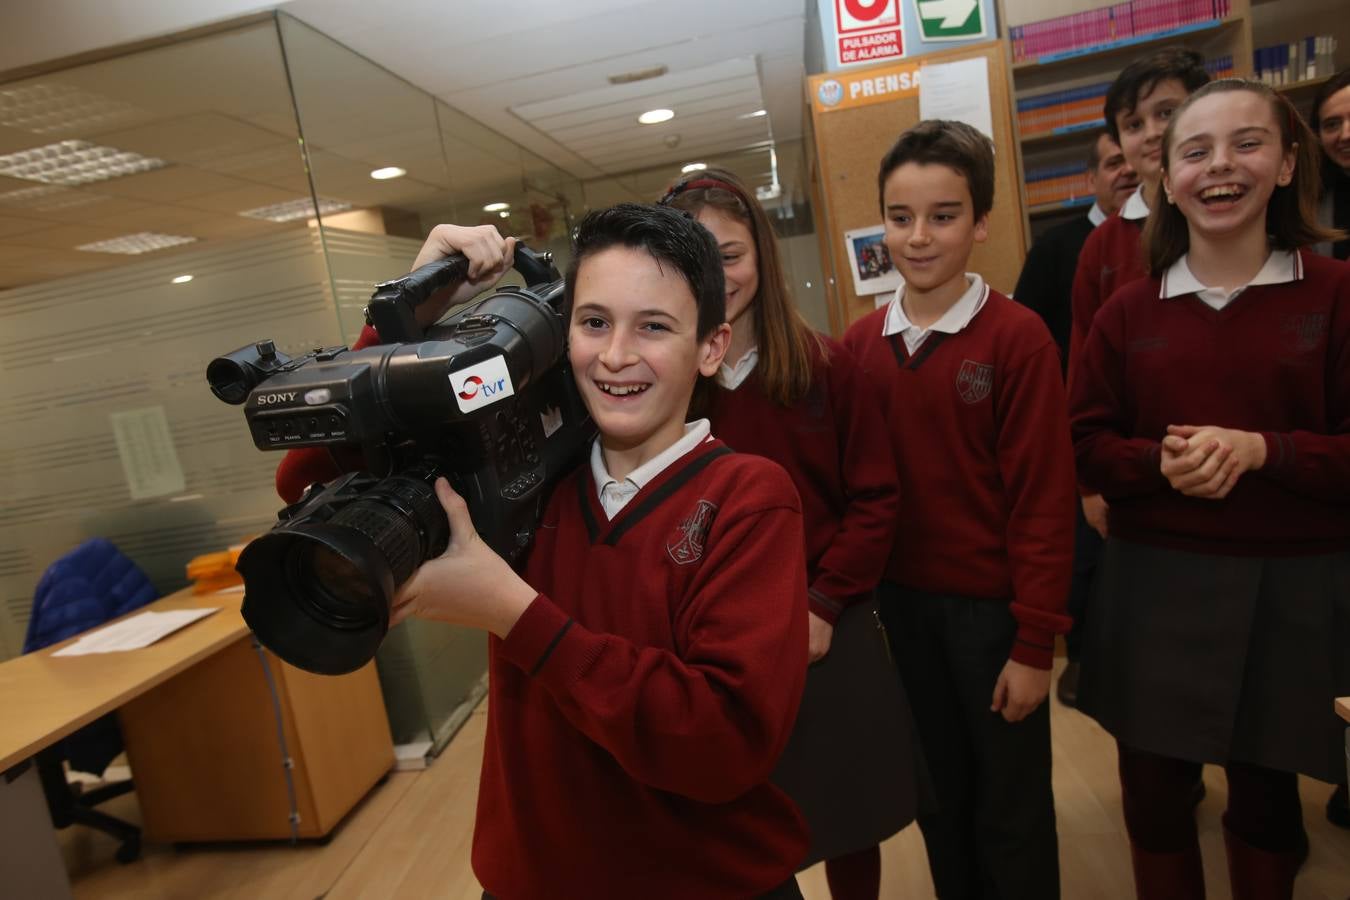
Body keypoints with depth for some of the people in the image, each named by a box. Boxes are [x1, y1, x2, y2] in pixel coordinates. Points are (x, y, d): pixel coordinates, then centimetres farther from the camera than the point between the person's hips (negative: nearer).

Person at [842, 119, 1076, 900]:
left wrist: (1035, 642, -12)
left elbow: (1044, 500, -13)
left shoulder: (1018, 337, -13)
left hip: (992, 603, -4)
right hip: (901, 601, 4)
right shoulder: (861, 343, -1)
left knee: (1012, 804, 15)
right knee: (939, 793, 23)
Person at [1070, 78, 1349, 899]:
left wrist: (1260, 451, -20)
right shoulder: (1128, 312, 1)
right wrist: (1158, 462, -18)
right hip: (1156, 585, 1)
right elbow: (1088, 447, 1)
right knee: (1152, 794, 11)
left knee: (1265, 793, 19)